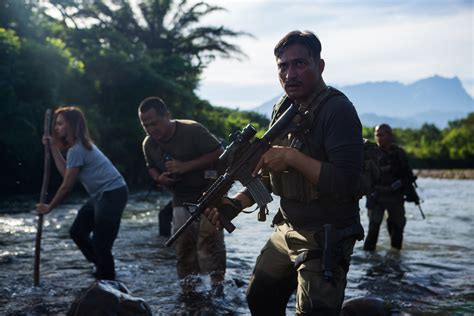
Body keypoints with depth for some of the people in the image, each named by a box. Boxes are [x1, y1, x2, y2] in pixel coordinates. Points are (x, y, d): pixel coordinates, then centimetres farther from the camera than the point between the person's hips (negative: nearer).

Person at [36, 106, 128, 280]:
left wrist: (49, 207, 0)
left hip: (113, 194, -11)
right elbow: (65, 172, 11)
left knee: (100, 243, -7)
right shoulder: (81, 144, 14)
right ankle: (102, 269, 24)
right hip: (102, 194, 11)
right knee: (77, 231, 14)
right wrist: (53, 147, 11)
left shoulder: (76, 150, -17)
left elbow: (66, 186, -12)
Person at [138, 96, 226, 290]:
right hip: (181, 199, 6)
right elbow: (151, 167, 18)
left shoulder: (192, 130, -19)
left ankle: (217, 283, -15)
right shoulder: (148, 144, -1)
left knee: (209, 237, -19)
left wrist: (186, 166, -27)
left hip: (208, 190, -5)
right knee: (183, 245, 6)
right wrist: (159, 178, -7)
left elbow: (219, 153, -20)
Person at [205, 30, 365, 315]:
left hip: (325, 240, -8)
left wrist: (292, 157, -27)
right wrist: (236, 204, -1)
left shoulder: (338, 110, -18)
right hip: (286, 232, 8)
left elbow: (346, 183, -27)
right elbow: (269, 172, 13)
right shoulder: (284, 109, 7)